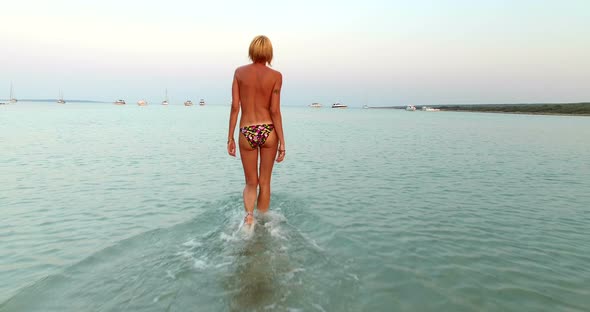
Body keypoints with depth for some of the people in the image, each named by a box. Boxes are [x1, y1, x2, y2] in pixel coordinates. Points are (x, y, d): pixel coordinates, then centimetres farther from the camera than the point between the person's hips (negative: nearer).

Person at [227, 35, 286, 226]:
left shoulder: (239, 72, 3)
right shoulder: (275, 76, -2)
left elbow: (235, 107, 0)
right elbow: (275, 111, -7)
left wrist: (230, 138, 6)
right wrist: (282, 142, -3)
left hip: (247, 133, 1)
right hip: (268, 131, -1)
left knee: (251, 183, 16)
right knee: (265, 183, 15)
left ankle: (249, 213, -12)